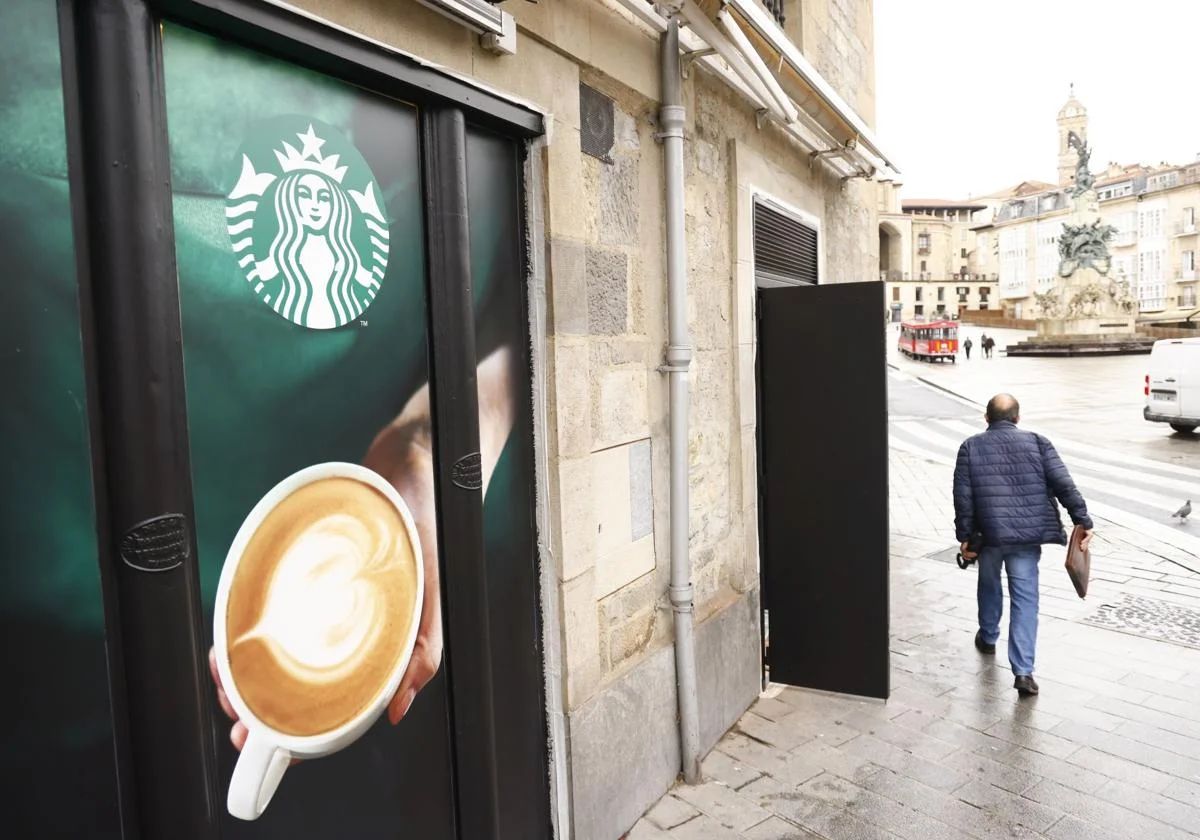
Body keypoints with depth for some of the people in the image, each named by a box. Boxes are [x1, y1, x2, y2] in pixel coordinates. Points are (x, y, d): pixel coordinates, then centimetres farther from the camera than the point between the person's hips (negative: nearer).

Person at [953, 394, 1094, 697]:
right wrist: (1083, 521, -2)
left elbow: (963, 497, -3)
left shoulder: (971, 447, 2)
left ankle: (988, 638, 45)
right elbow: (1064, 484, -6)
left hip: (989, 534, 1)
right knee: (1025, 599, 1)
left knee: (989, 585, 25)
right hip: (1028, 535, 0)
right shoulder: (1037, 443, 3)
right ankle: (1024, 671, -5)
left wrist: (964, 536, 2)